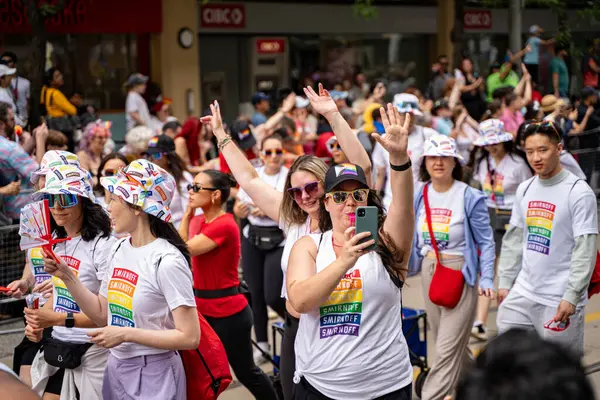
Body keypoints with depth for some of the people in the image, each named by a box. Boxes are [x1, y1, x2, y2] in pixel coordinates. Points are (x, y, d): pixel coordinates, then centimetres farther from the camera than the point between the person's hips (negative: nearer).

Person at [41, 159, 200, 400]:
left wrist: (126, 334, -21)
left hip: (153, 375, -7)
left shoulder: (167, 261, -20)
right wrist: (67, 277, -1)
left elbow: (190, 337, -22)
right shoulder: (118, 250, 3)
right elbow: (103, 315, 8)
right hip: (115, 368, 7)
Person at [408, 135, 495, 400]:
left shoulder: (470, 197, -12)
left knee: (448, 348, -6)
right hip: (429, 272, 6)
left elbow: (485, 241, -8)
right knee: (449, 343, 19)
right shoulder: (420, 196, 3)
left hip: (460, 273, -6)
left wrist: (486, 279, -14)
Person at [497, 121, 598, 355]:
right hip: (523, 293, 6)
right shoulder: (524, 189, 9)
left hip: (559, 300, -6)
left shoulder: (579, 192, -10)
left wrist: (571, 297, -17)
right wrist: (504, 282, 12)